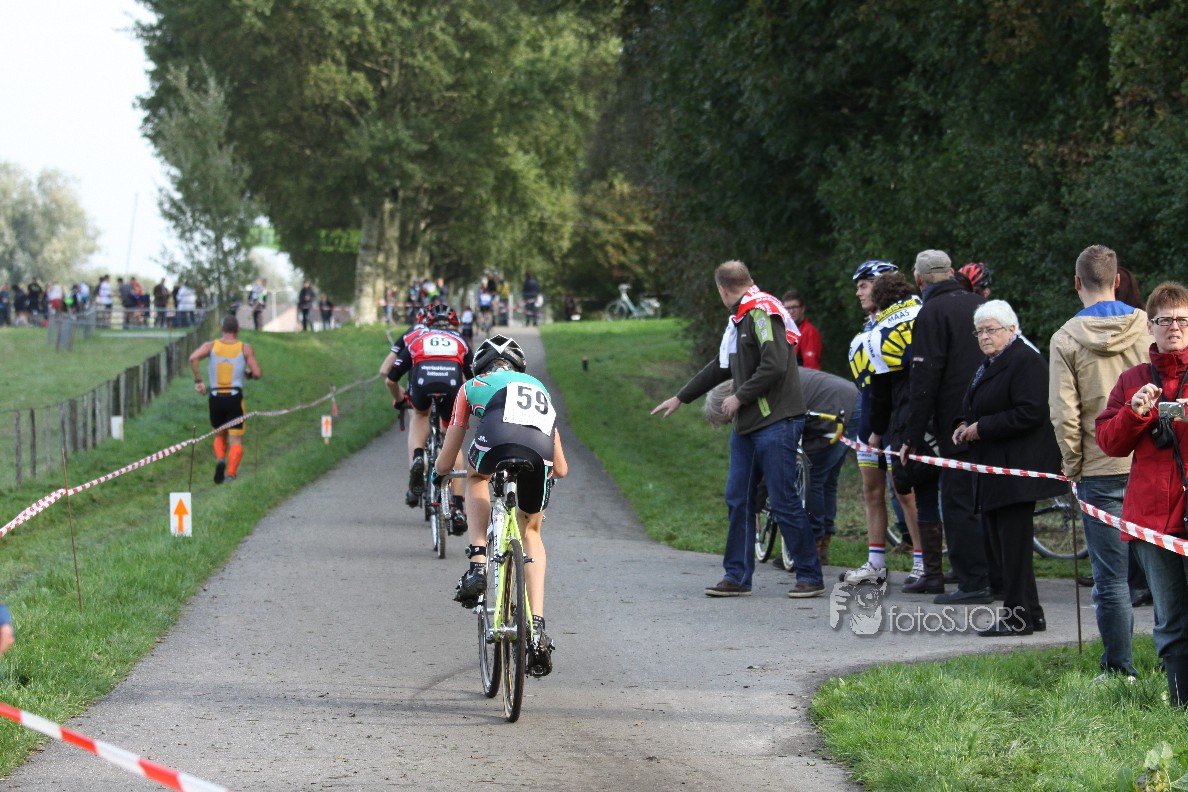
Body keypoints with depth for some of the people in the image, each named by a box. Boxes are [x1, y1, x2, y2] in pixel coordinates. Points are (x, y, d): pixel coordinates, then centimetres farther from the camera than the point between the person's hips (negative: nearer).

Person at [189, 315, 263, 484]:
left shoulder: (211, 346, 5)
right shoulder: (245, 348, 2)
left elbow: (193, 358, -14)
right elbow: (257, 373, -3)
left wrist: (198, 380, -6)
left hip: (215, 398, 2)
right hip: (235, 398, -2)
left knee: (219, 436, 21)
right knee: (236, 440, 3)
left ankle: (220, 459, -8)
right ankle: (231, 473, -16)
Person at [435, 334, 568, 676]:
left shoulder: (472, 387, 34)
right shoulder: (538, 387, 42)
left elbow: (445, 463, 37)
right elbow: (561, 469, 45)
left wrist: (438, 472, 61)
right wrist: (549, 474, 69)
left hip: (496, 442, -2)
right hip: (540, 454, 2)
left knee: (475, 475, 36)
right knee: (530, 532, 27)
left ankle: (477, 564, 17)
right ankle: (538, 628, 14)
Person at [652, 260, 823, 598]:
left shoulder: (763, 312, -11)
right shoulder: (740, 319, 20)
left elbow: (774, 366, -22)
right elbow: (721, 367, 31)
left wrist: (739, 398, -11)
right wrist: (680, 398, 37)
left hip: (776, 424, -10)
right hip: (747, 427, 10)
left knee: (784, 502, -8)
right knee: (738, 500, 8)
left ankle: (810, 577, -1)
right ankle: (737, 577, 13)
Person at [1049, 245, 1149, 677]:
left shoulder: (1066, 339, -5)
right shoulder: (1147, 327, 0)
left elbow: (1064, 414, -8)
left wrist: (1073, 465, 5)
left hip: (1101, 471, -2)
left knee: (1112, 579, 2)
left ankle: (1121, 670, 4)